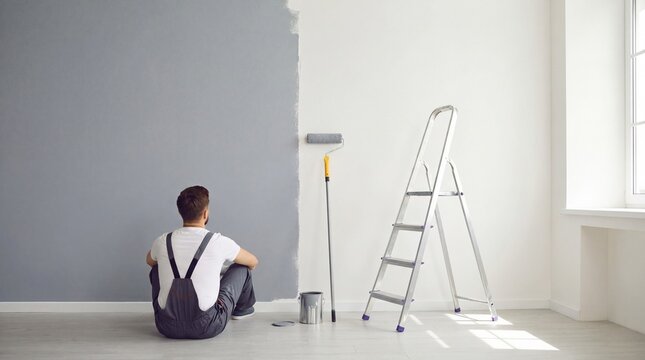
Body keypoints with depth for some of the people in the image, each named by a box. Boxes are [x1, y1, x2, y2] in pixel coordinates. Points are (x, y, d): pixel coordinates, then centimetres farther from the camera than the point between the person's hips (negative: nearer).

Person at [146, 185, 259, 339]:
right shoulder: (219, 242, -9)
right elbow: (253, 262, 11)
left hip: (167, 327, 3)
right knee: (241, 268, 16)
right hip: (207, 328, -3)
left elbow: (149, 261, 27)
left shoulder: (162, 241, 0)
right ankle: (242, 309, 45)